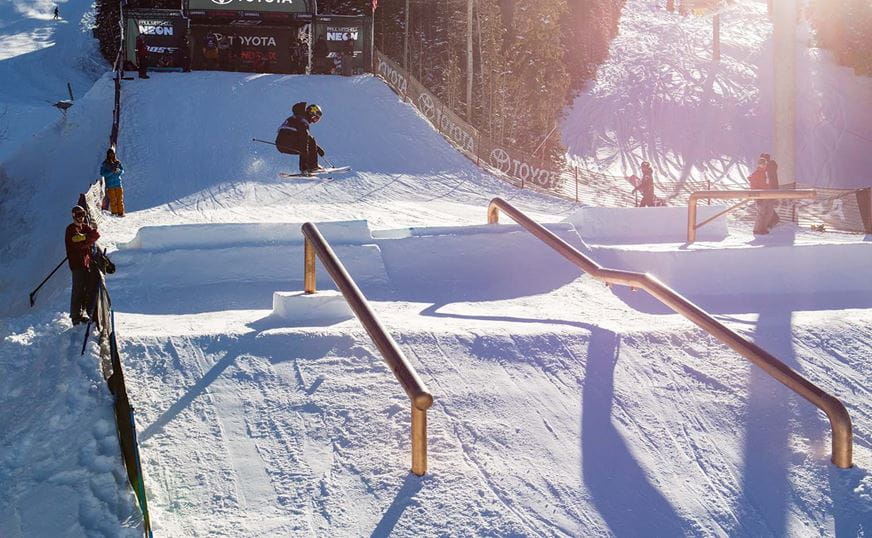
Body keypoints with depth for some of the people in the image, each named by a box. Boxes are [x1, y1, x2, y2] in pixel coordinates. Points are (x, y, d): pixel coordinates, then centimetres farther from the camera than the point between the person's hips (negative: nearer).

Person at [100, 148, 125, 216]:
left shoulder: (118, 162, 8)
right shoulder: (105, 164, 1)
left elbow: (122, 171, 10)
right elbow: (103, 173, -6)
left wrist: (119, 171, -13)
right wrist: (111, 171, -18)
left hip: (118, 184, 2)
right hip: (110, 185, -2)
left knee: (120, 199, 0)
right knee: (113, 200, -3)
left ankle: (121, 213, 4)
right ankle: (114, 213, 3)